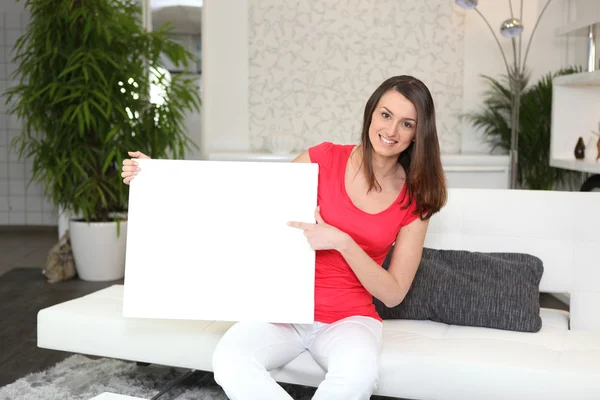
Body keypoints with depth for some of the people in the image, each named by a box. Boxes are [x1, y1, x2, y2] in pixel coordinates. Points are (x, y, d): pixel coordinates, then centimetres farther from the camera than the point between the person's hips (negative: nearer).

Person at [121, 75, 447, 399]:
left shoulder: (416, 199, -4)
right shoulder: (323, 159, -5)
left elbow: (393, 293, -6)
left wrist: (342, 242, -22)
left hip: (348, 317, 0)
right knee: (229, 362, -31)